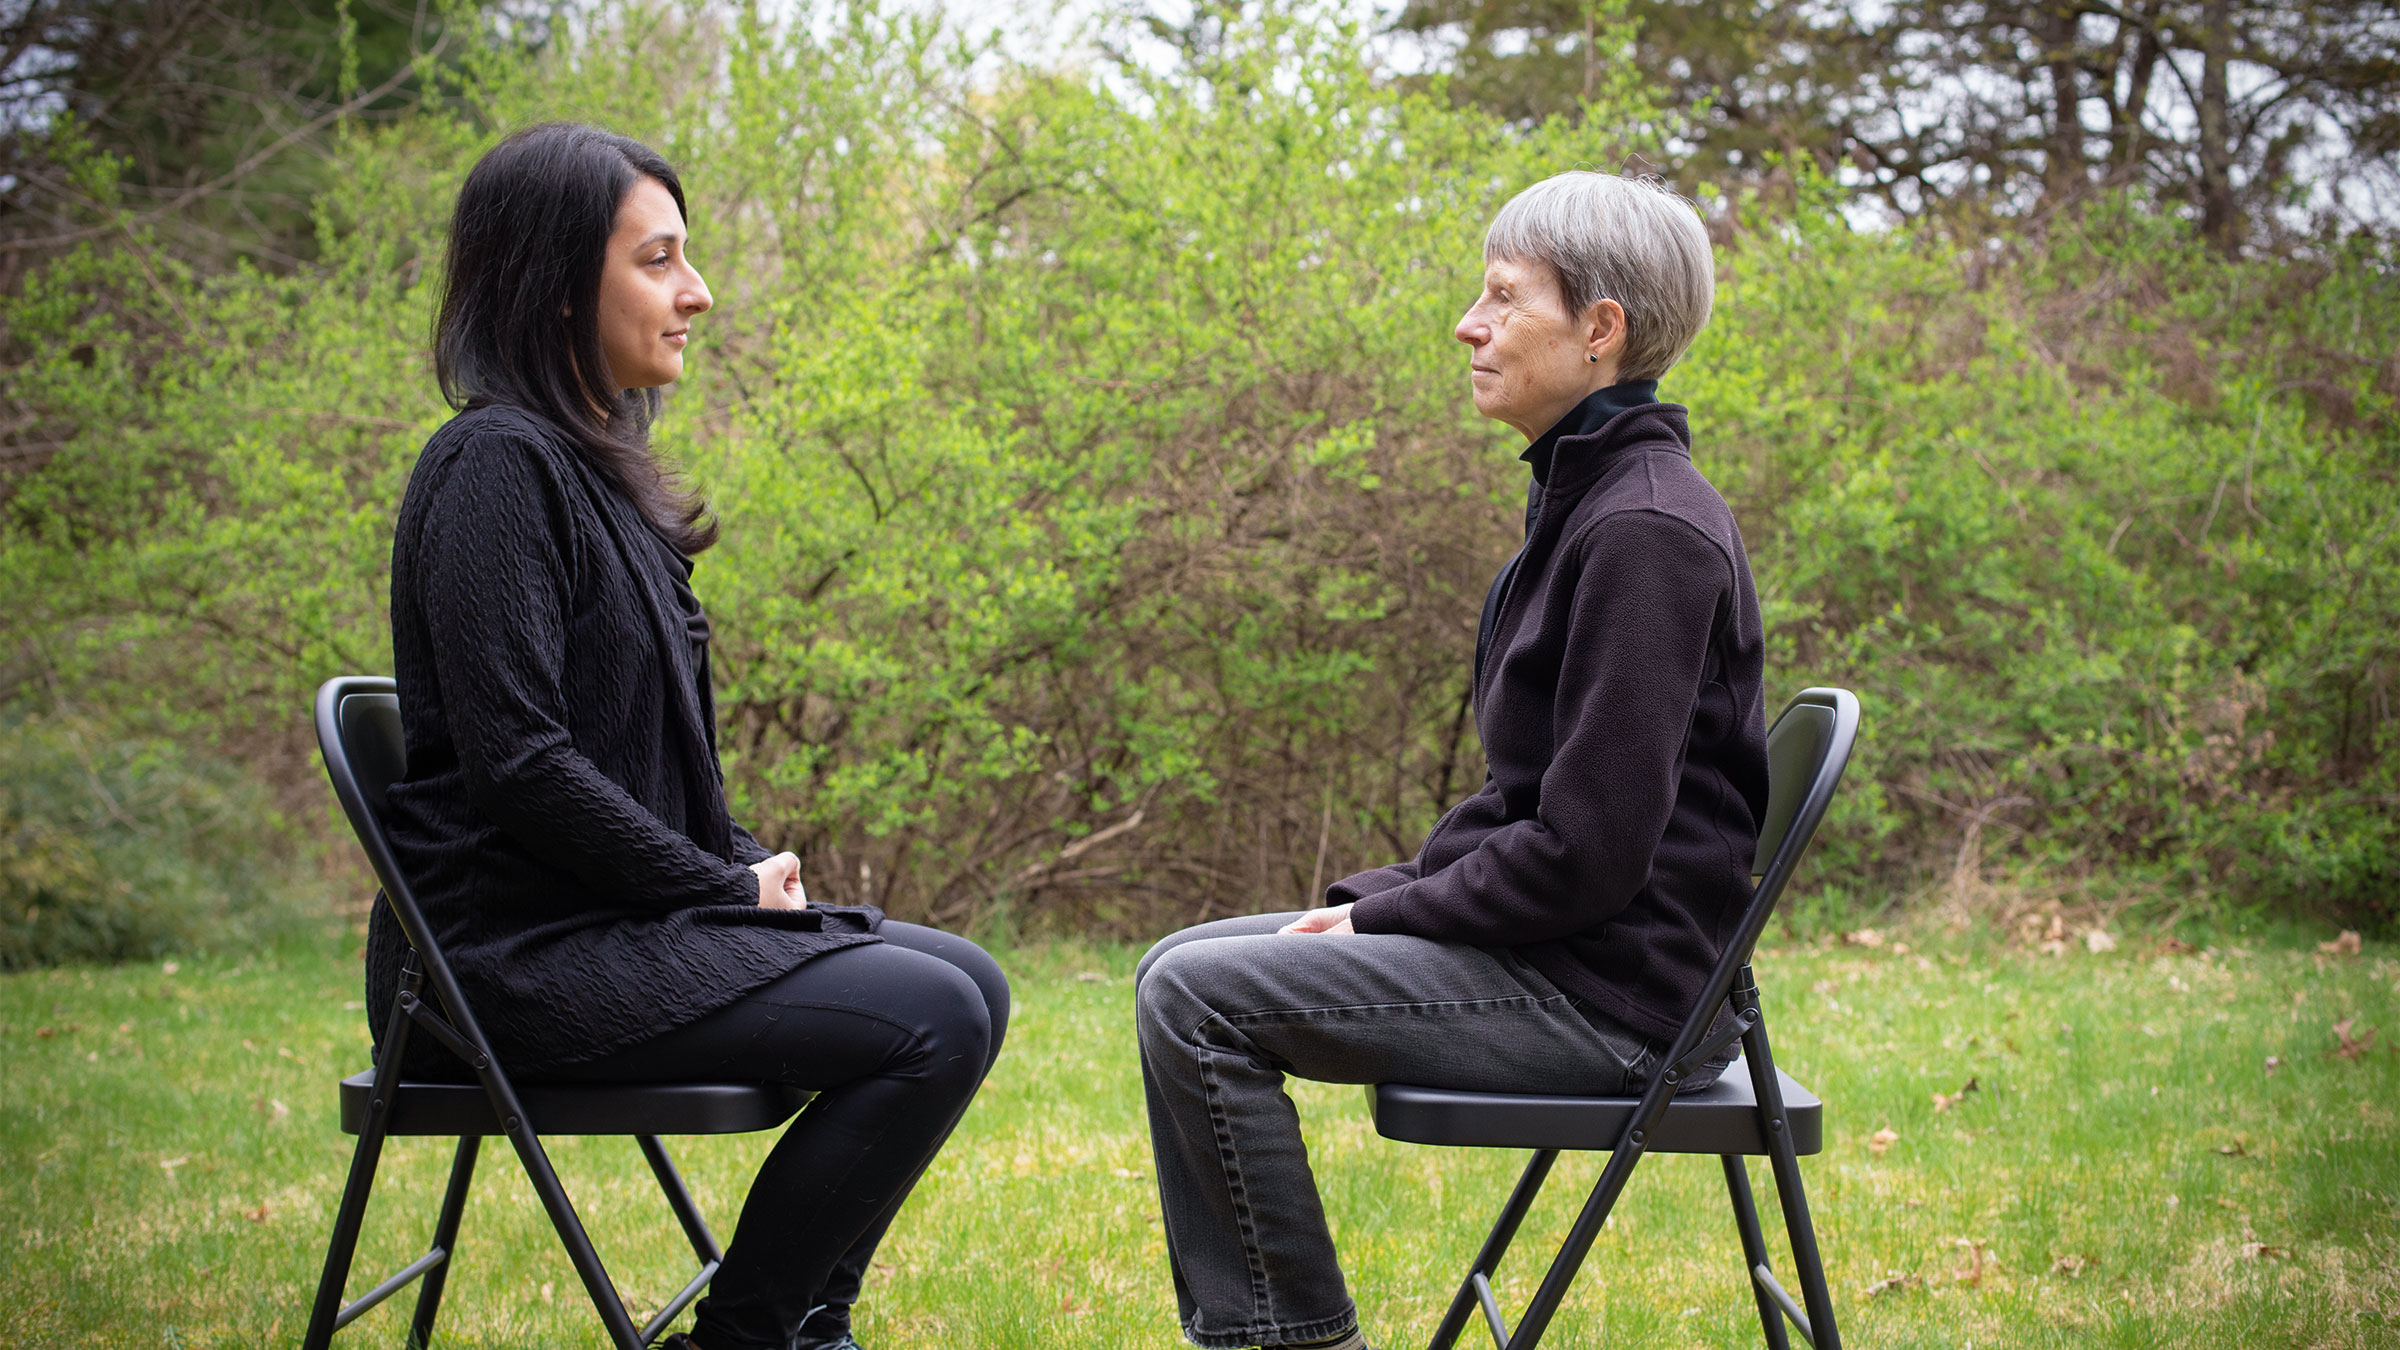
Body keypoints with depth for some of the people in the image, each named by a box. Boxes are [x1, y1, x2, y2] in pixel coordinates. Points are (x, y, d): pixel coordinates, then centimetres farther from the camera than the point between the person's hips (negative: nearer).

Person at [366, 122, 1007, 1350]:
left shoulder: (594, 465, 15)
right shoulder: (497, 465, -15)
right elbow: (517, 763, -21)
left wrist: (748, 868, 3)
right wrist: (729, 889, -13)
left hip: (620, 914, 10)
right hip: (516, 953, -10)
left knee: (965, 982, 7)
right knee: (929, 1023, -18)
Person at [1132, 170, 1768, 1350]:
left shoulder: (1645, 530, -18)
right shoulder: (1584, 499, 13)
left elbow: (1587, 850, -22)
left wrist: (1384, 913, -11)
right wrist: (1380, 894, 6)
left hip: (1607, 985, -10)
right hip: (1551, 940, 10)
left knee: (1198, 1000, -17)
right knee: (1181, 968, 8)